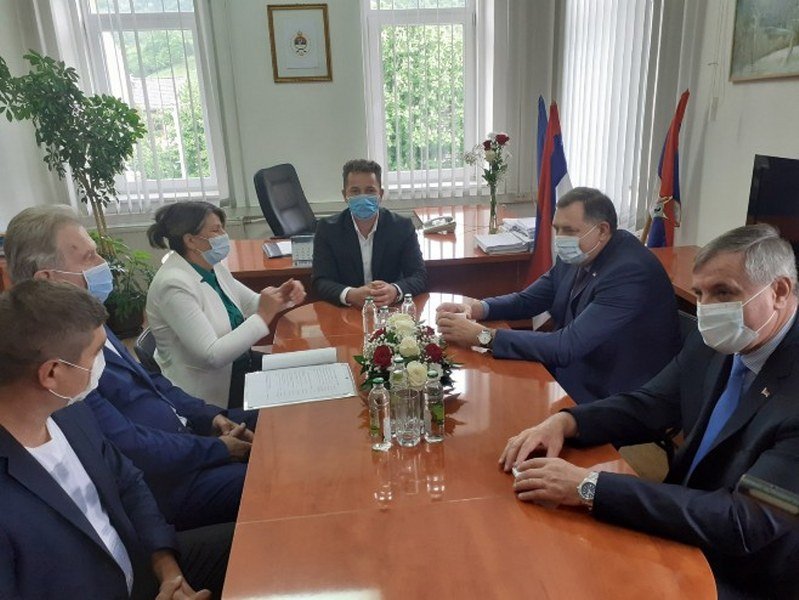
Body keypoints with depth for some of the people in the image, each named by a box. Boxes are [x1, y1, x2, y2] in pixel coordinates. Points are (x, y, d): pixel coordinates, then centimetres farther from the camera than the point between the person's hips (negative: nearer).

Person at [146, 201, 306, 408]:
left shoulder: (213, 267, 1)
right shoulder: (174, 284, -25)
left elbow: (252, 304, 11)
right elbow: (211, 356, -30)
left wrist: (281, 296, -11)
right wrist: (264, 317, -27)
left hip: (235, 363, 8)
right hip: (208, 388, -8)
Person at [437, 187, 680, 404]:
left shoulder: (630, 273, -27)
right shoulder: (577, 256, -1)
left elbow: (567, 347, -30)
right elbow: (528, 299, 8)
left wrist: (484, 336, -31)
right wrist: (479, 308, -12)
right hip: (569, 372, 7)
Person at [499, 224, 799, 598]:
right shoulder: (712, 344, -5)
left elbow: (744, 522, -31)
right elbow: (647, 406, 5)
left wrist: (589, 486, -34)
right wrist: (564, 421, -15)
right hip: (684, 538, 5)